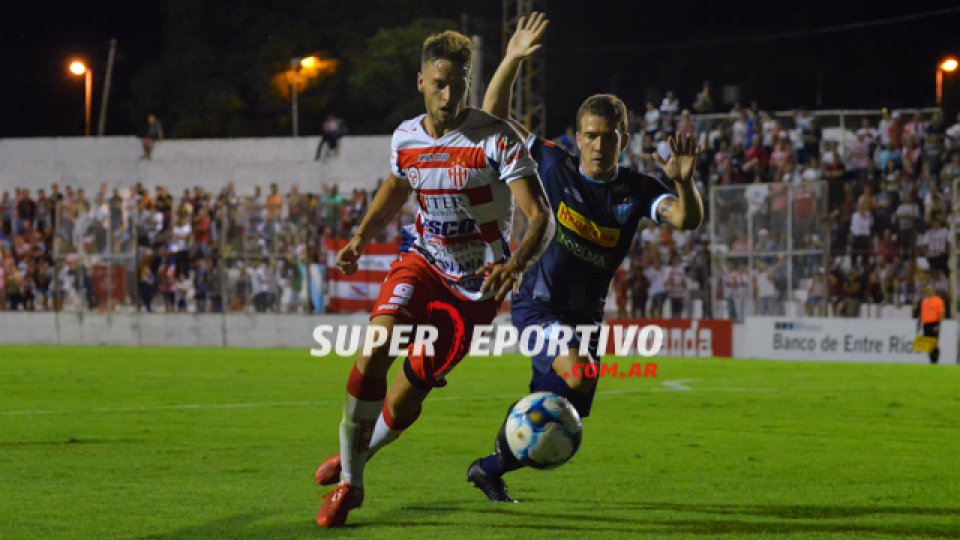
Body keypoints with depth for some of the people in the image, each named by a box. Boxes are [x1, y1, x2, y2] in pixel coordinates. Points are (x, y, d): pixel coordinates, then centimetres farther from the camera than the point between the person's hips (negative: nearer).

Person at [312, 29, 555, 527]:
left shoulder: (496, 140, -19)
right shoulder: (405, 138, -3)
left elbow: (541, 218, -24)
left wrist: (515, 264, -43)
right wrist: (361, 238, 7)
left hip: (474, 286, -3)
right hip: (423, 262, 3)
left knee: (403, 403, 0)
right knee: (372, 355, -23)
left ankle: (358, 454, 35)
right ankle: (348, 482, -8)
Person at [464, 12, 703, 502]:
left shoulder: (635, 191, -2)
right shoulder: (553, 165, -5)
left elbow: (687, 219, -18)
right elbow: (493, 115, -3)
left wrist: (684, 184, -39)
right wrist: (512, 60, -15)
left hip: (585, 316, 4)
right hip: (538, 306, -4)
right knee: (576, 373, -31)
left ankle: (491, 467, 36)